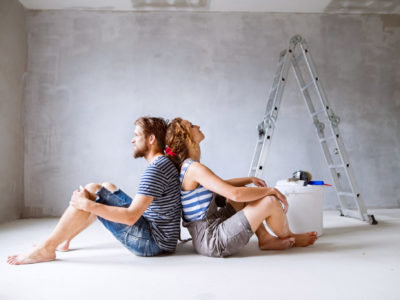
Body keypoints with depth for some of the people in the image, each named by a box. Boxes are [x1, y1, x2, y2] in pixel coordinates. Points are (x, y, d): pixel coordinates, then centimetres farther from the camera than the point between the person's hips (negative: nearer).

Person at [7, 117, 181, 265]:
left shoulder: (155, 170, -19)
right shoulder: (165, 163, 11)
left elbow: (131, 217, -24)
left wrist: (87, 205, -18)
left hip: (154, 242, -10)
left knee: (88, 194, -12)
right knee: (107, 187, 19)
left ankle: (46, 248, -2)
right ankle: (63, 239, 25)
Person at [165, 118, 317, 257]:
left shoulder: (186, 167, 11)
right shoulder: (194, 168, -20)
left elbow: (222, 186, 24)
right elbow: (235, 194, -26)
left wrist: (249, 180, 15)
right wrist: (270, 190, -11)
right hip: (213, 242, -10)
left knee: (244, 193, 19)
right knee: (270, 201, -14)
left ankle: (265, 239, 16)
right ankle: (289, 238, 16)